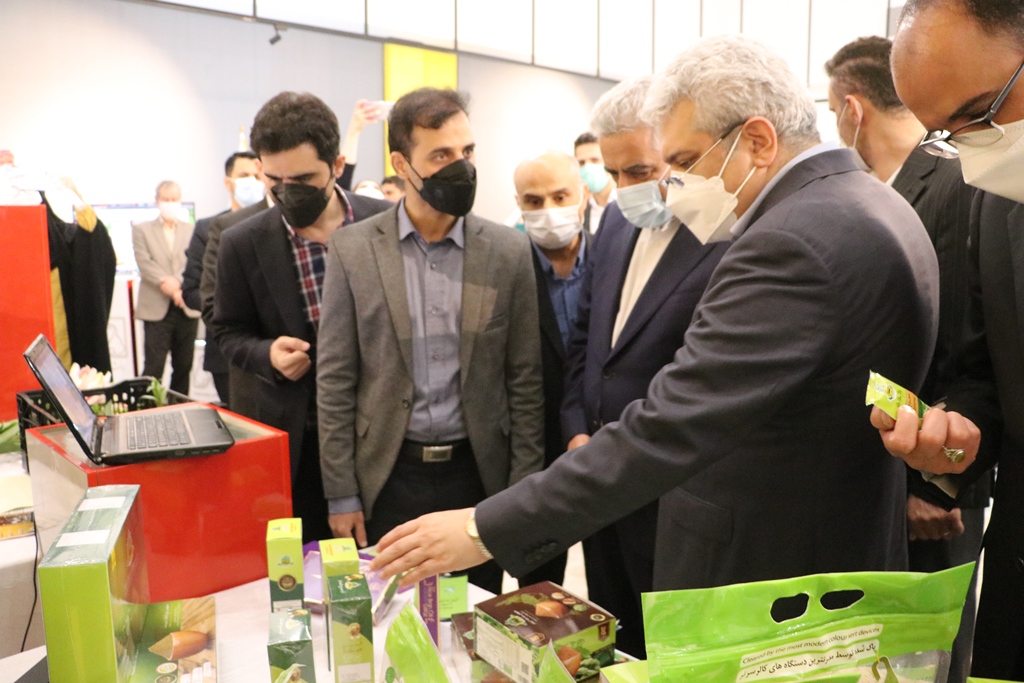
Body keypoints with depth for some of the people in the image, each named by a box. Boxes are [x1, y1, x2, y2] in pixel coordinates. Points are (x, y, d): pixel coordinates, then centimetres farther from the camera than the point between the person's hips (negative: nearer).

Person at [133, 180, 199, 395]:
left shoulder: (192, 230, 12)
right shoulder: (141, 229, 8)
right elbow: (144, 263, -5)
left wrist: (178, 284, -16)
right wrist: (164, 281, -20)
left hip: (187, 307, 2)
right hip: (157, 308, -2)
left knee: (183, 367, 8)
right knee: (153, 367, -5)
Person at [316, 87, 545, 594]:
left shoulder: (508, 251, -1)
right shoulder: (353, 250, -3)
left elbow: (524, 381, 1)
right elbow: (334, 381, -1)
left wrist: (524, 490, -1)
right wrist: (341, 495, -3)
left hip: (478, 475, 1)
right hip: (388, 476, 0)